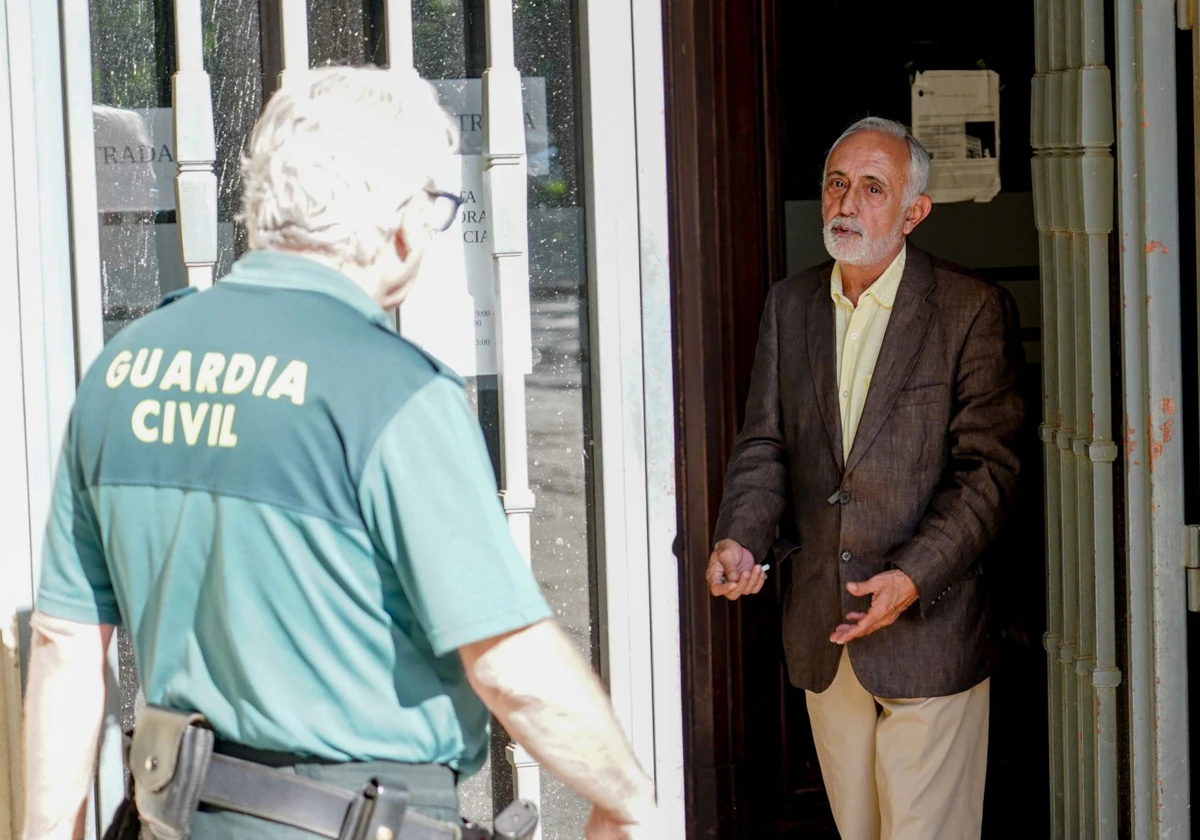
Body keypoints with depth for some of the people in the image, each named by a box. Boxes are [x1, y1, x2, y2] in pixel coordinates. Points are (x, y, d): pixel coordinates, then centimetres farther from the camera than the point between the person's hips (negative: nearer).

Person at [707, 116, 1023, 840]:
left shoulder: (974, 310, -7)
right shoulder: (790, 304, 10)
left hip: (930, 628, -5)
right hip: (821, 631, 5)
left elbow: (988, 467, -10)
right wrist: (740, 538, -10)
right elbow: (766, 444, 10)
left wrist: (915, 577, -20)